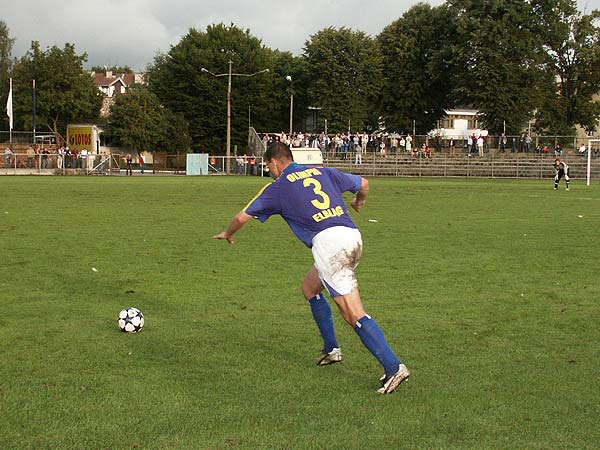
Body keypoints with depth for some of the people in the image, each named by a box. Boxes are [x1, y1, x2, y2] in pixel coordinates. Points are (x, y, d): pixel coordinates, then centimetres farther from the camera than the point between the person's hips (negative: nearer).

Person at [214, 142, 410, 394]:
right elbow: (363, 184, 29)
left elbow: (242, 217, 15)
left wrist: (227, 234, 37)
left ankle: (394, 367, -18)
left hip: (328, 242, -7)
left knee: (354, 314, -9)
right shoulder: (322, 172, 22)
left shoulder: (278, 187, 9)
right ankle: (331, 349, 29)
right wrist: (359, 202, 52)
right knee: (309, 288, 28)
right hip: (353, 235, 7)